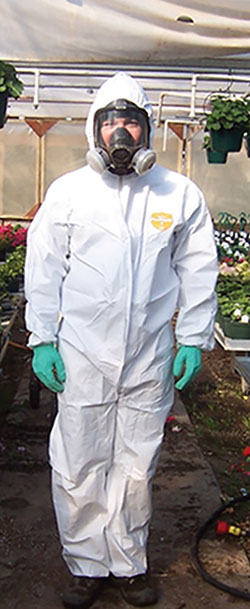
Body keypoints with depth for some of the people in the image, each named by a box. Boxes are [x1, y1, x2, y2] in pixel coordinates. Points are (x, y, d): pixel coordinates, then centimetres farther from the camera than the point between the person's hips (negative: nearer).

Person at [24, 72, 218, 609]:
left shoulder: (180, 194, 4)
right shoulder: (67, 191, 3)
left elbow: (198, 271, 8)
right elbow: (43, 270, 5)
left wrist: (193, 340, 4)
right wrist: (42, 340, 0)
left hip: (151, 360, 1)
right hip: (82, 357, 0)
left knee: (137, 468, 12)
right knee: (77, 469, 7)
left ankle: (129, 563, 32)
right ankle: (87, 565, 27)